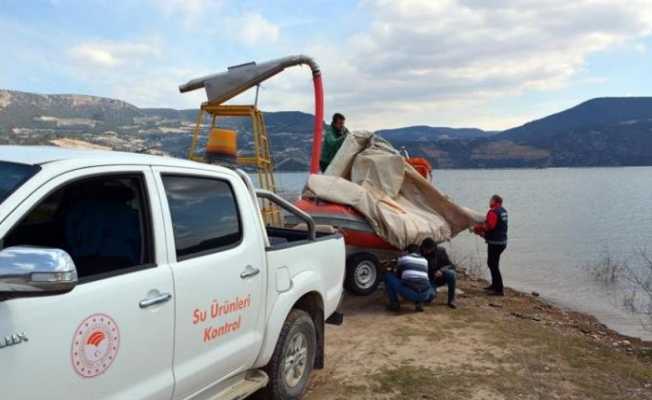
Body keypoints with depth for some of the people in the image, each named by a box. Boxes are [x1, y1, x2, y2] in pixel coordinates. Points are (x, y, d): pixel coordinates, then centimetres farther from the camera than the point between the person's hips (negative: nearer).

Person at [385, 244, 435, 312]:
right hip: (424, 295, 4)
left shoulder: (403, 258, 15)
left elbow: (398, 275, 30)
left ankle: (395, 303, 13)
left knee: (388, 276, 17)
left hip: (408, 293, -3)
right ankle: (419, 302, 11)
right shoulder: (424, 260, 23)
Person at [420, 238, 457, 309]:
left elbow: (451, 266, -12)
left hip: (440, 276, 1)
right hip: (430, 280, -1)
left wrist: (441, 270, -32)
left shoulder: (441, 251, -11)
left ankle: (451, 300, -17)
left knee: (451, 274, -32)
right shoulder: (420, 254, -12)